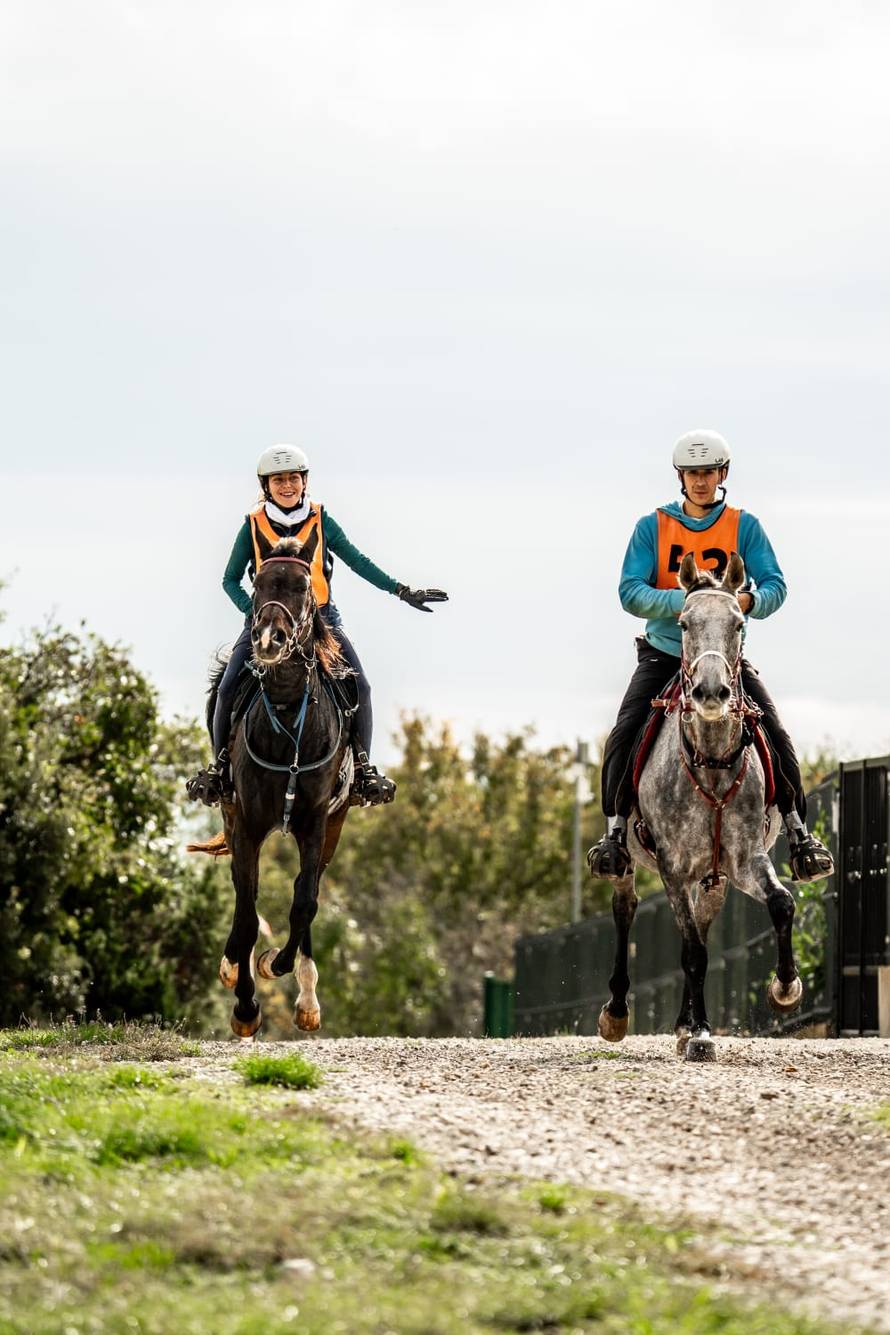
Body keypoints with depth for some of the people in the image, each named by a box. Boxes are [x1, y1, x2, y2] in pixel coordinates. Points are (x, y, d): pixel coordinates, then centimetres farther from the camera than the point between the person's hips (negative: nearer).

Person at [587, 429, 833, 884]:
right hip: (663, 653, 0)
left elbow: (774, 586, -5)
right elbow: (631, 592, -8)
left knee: (777, 736, -15)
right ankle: (615, 833, -10)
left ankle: (798, 833, -4)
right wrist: (682, 600, -25)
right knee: (623, 735, -19)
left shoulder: (744, 527, 2)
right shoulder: (652, 527, 1)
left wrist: (749, 600, -29)